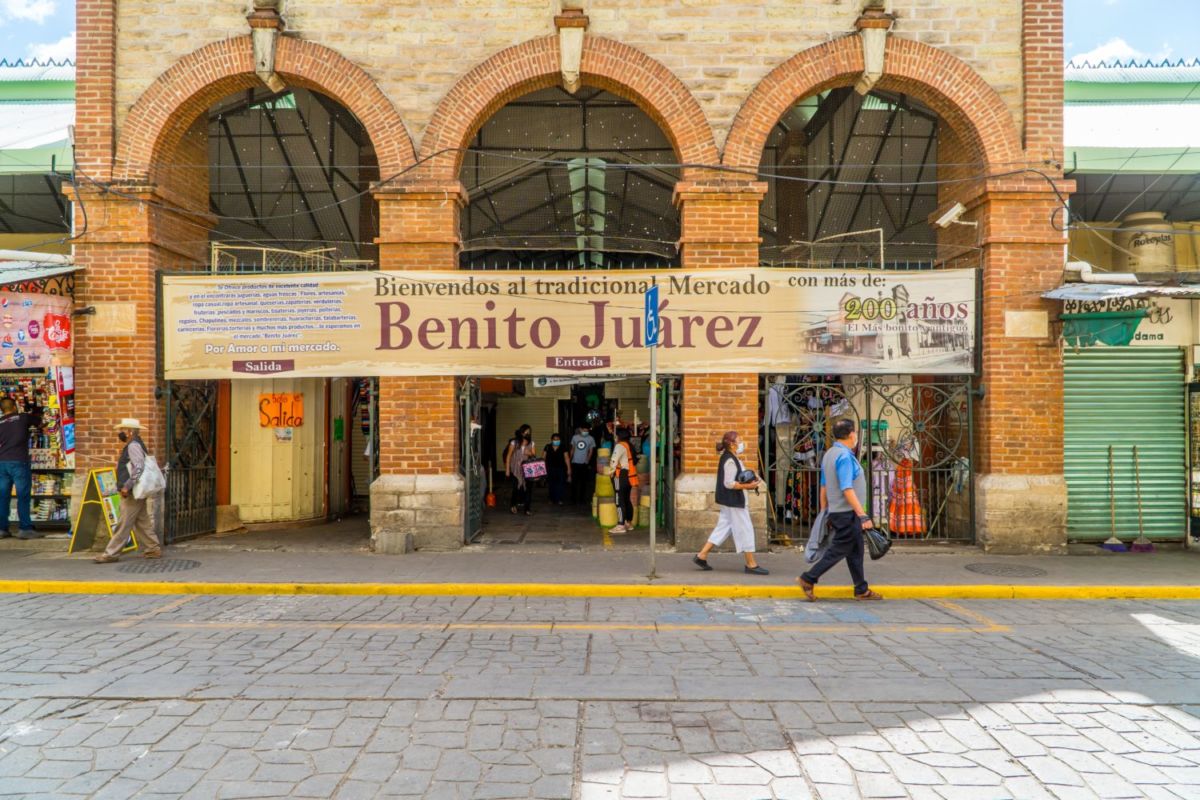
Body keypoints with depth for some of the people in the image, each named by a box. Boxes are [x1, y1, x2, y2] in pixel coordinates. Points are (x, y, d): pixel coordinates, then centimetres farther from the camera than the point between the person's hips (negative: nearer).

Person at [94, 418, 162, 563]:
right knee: (142, 522, 12)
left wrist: (127, 486, -23)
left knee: (123, 524, -5)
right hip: (136, 492, 10)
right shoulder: (135, 445, 17)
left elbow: (139, 468, -26)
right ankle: (153, 549, 15)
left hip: (132, 493, -10)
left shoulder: (133, 446, -14)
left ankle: (111, 553, 0)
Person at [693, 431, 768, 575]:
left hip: (729, 501, 10)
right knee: (745, 530, -1)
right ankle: (751, 564, 7)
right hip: (734, 501, -10)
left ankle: (701, 556, 14)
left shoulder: (728, 456, 8)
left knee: (723, 528, 14)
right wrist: (748, 486, -22)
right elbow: (729, 483, -24)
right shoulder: (730, 461, -21)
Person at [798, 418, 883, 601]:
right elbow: (847, 490, -24)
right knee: (838, 550, -3)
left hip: (836, 511, 10)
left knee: (855, 552, 13)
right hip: (847, 513, -10)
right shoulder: (844, 456, -18)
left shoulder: (829, 454, 11)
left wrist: (824, 513, 20)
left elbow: (823, 487, 15)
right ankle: (809, 579, -1)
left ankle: (862, 590, 18)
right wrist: (863, 516, -24)